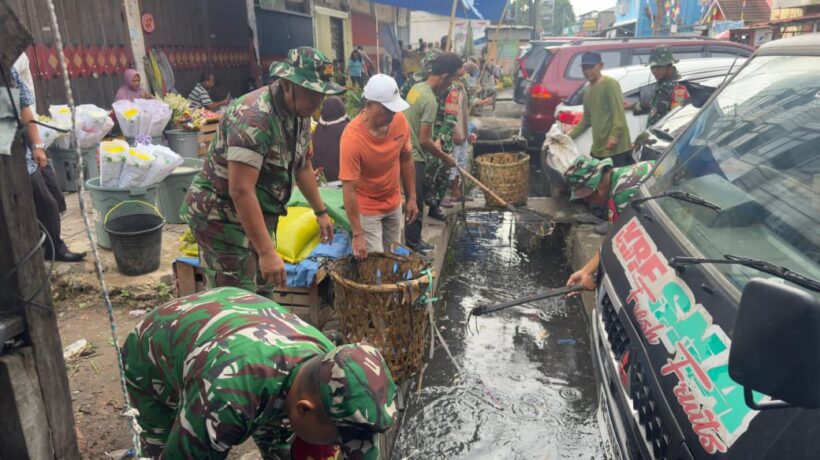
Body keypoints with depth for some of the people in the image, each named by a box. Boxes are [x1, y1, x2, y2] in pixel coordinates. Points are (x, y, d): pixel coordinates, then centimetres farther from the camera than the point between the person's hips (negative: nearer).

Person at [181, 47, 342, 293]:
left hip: (255, 215, 9)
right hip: (220, 217, -9)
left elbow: (302, 166, 16)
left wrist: (321, 212, 18)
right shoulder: (254, 117, -27)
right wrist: (267, 252, -33)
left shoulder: (299, 113, 1)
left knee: (263, 295, 16)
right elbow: (241, 190, -32)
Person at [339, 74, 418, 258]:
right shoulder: (352, 138, -29)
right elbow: (349, 189, -26)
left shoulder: (400, 120, -14)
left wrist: (412, 198, 4)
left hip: (394, 204, 5)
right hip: (367, 209, -5)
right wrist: (357, 234, -25)